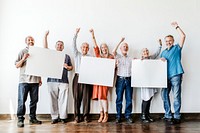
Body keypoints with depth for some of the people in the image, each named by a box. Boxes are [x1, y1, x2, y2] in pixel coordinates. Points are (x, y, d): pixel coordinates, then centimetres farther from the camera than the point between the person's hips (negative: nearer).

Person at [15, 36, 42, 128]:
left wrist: (40, 79, 13)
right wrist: (23, 59, -18)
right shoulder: (22, 52, 4)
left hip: (35, 80, 3)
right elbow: (17, 66, -1)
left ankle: (32, 118, 16)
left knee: (34, 100, 7)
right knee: (22, 101, -2)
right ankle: (20, 119, 6)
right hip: (24, 80, -3)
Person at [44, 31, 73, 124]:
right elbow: (45, 48, 3)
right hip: (52, 80, 0)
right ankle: (54, 117, 9)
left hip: (63, 81, 0)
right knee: (53, 100, 1)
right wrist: (45, 36, -5)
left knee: (63, 100, -3)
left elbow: (71, 67, 18)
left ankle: (63, 117, 7)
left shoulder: (67, 56, 18)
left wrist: (67, 67, -5)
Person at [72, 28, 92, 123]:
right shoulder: (77, 55, 11)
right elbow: (73, 45, 3)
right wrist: (76, 34, -5)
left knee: (86, 98, 0)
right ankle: (77, 117, 9)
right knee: (77, 98, 2)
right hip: (77, 77, 1)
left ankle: (85, 117, 9)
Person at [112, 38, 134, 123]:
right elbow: (113, 52, -12)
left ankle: (128, 116, 12)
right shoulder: (118, 57, 8)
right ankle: (118, 116, 8)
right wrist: (120, 42, -10)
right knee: (119, 98, 0)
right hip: (120, 79, -2)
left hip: (129, 79, 2)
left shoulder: (131, 59, 14)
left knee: (129, 99, 3)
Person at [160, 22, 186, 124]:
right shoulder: (163, 52, 22)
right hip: (166, 76, 6)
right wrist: (161, 60, 1)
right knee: (164, 95, 4)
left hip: (176, 75, -5)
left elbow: (183, 36, -5)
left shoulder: (177, 48, 7)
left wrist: (176, 27, -3)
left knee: (176, 96, -5)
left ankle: (177, 117, 2)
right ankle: (168, 115, 15)